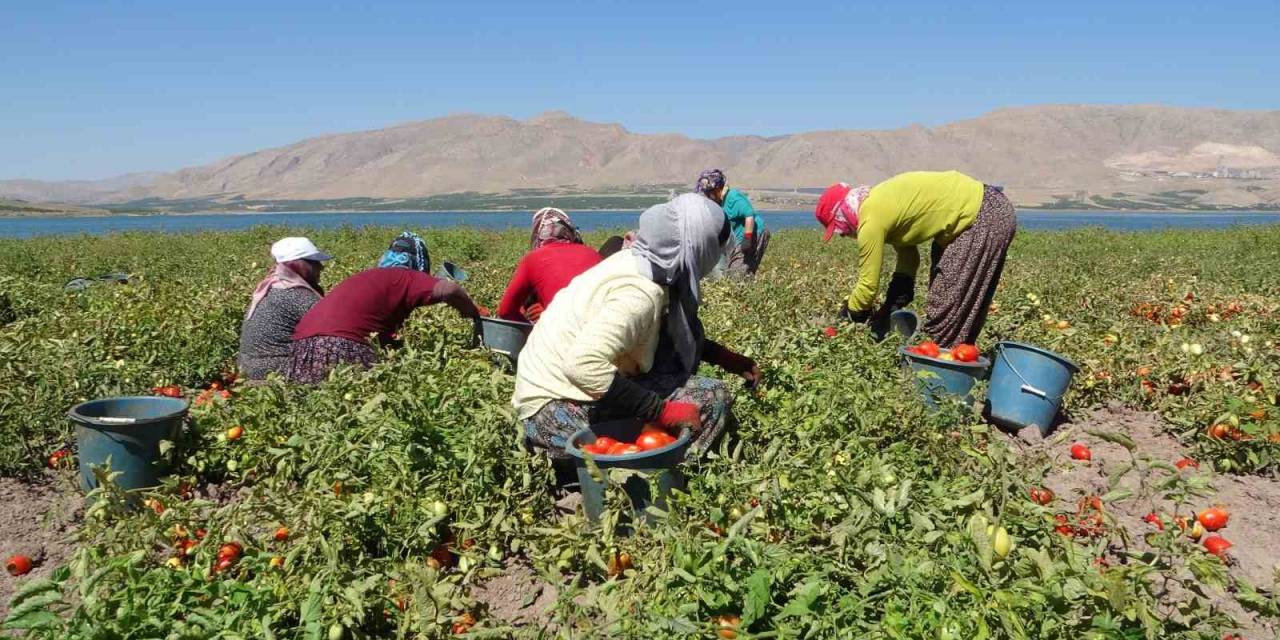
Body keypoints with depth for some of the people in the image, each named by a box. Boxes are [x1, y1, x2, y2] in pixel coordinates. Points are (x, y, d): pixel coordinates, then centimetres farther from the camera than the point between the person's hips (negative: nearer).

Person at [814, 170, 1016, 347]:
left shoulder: (871, 221, -20)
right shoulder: (878, 204, 9)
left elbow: (869, 285, -14)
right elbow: (908, 258, 12)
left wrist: (845, 318, 3)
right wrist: (890, 308, 9)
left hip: (985, 217, -10)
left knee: (949, 303, -5)